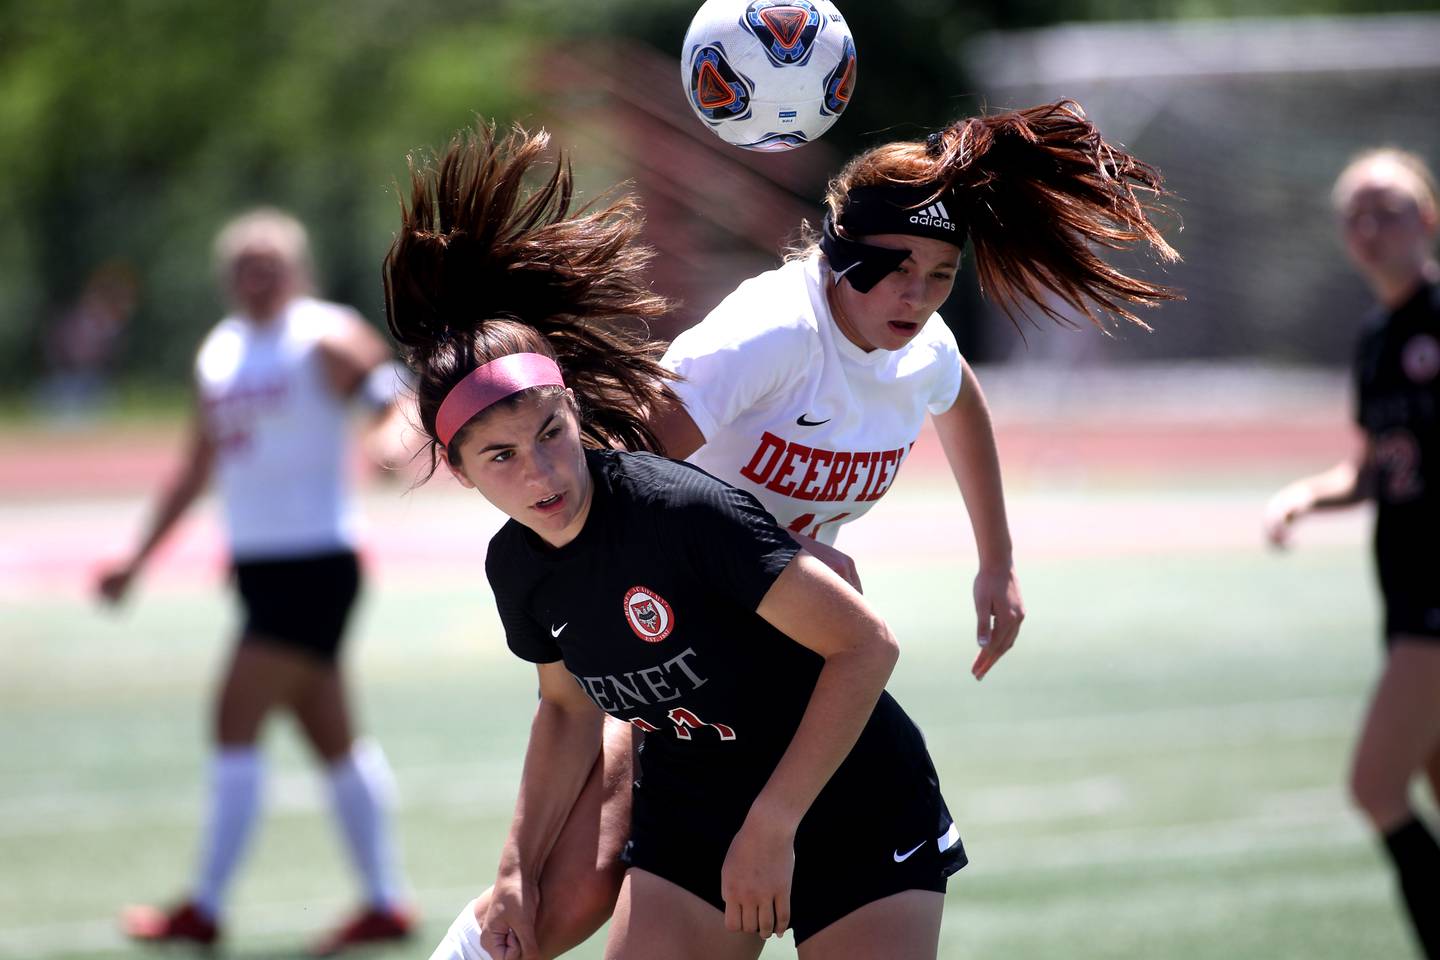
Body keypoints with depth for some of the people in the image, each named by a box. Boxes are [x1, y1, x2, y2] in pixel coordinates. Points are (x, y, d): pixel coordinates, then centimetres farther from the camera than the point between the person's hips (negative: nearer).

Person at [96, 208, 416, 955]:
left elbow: (394, 396, -20)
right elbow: (198, 467, 23)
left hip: (314, 564, -7)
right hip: (258, 567, 7)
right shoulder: (217, 354, 14)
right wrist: (138, 560, 24)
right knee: (333, 739, 11)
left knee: (236, 722, -11)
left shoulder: (326, 339, -7)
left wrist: (391, 438, -43)